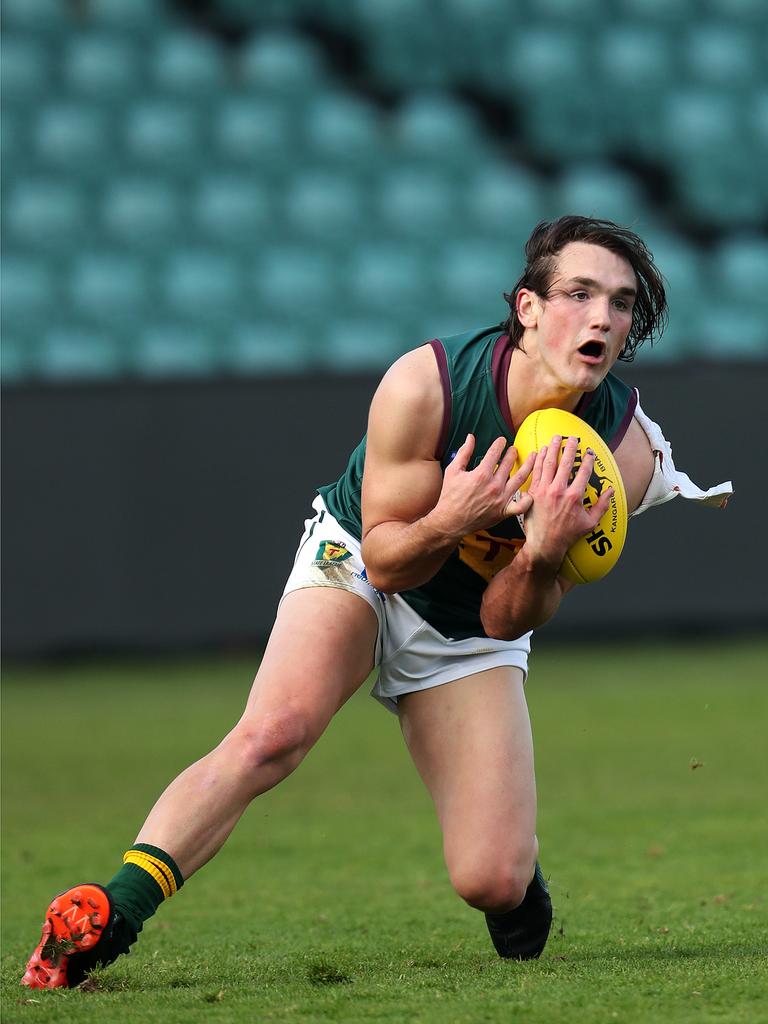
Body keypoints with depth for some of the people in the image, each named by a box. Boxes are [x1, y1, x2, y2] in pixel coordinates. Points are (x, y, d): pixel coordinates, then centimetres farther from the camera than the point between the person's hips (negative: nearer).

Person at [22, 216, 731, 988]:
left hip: (468, 625, 2)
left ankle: (514, 860, 26)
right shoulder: (424, 384, -28)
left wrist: (542, 555, -38)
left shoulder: (625, 450, -21)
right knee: (273, 732, -33)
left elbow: (507, 621, -16)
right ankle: (105, 919, -35)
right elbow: (384, 559, -18)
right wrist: (446, 524, -39)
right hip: (357, 560, -2)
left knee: (493, 884, -12)